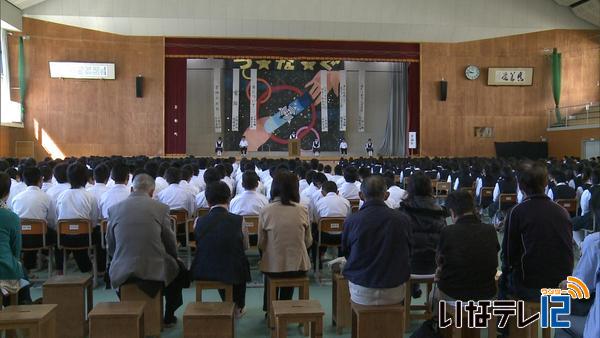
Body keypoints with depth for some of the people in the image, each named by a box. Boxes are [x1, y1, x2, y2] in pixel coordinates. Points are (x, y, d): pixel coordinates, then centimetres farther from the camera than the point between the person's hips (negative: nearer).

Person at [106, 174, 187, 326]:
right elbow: (170, 244, 1)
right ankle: (169, 316, 36)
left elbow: (110, 248, 7)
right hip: (155, 270, -2)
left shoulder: (114, 209, 0)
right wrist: (173, 257, 23)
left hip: (121, 274, 3)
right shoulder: (161, 208, -7)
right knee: (178, 268, 28)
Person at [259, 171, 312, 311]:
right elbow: (308, 242, 4)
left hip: (273, 267, 0)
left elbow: (261, 244, -1)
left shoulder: (265, 211, -11)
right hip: (299, 267, 1)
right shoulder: (302, 211, -7)